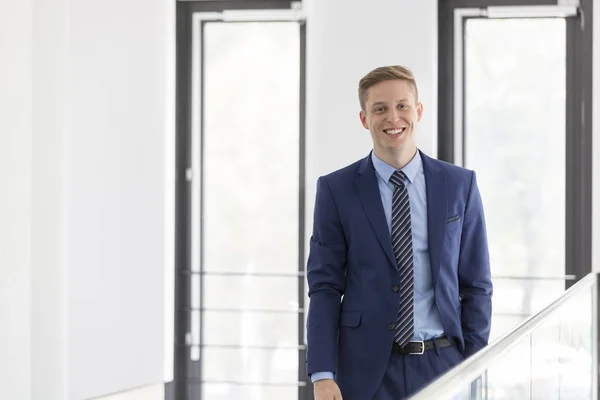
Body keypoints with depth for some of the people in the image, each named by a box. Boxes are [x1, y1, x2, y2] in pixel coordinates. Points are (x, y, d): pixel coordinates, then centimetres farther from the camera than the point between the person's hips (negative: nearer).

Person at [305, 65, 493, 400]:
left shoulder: (460, 185, 5)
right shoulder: (336, 190, 1)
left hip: (442, 364, 1)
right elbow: (324, 287, 0)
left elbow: (476, 285, 6)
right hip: (366, 369, -1)